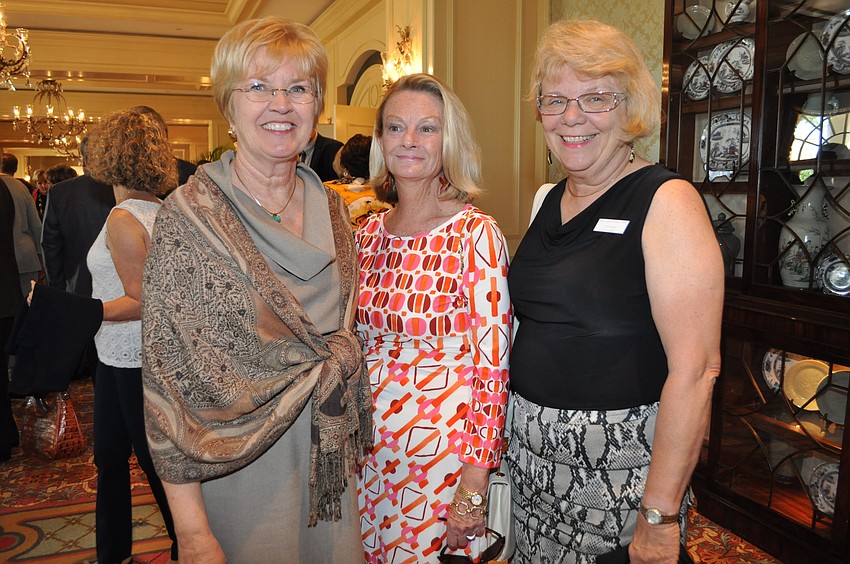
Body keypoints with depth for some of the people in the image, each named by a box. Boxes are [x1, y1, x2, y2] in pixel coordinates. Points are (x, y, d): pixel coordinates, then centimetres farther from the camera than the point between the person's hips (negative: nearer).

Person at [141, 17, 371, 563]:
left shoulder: (332, 207, 1)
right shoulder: (190, 214, -14)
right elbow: (168, 375, -14)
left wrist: (352, 444, 6)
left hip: (331, 461, 5)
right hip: (240, 470, -4)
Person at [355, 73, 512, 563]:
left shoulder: (476, 234, -14)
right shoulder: (370, 233, 3)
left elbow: (493, 366, -15)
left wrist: (473, 488, -16)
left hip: (442, 447, -5)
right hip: (370, 444, 6)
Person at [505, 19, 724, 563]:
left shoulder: (667, 201, -14)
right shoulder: (550, 200, 6)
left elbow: (695, 369, -20)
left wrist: (660, 516, -21)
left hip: (620, 462, -6)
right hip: (534, 453, 6)